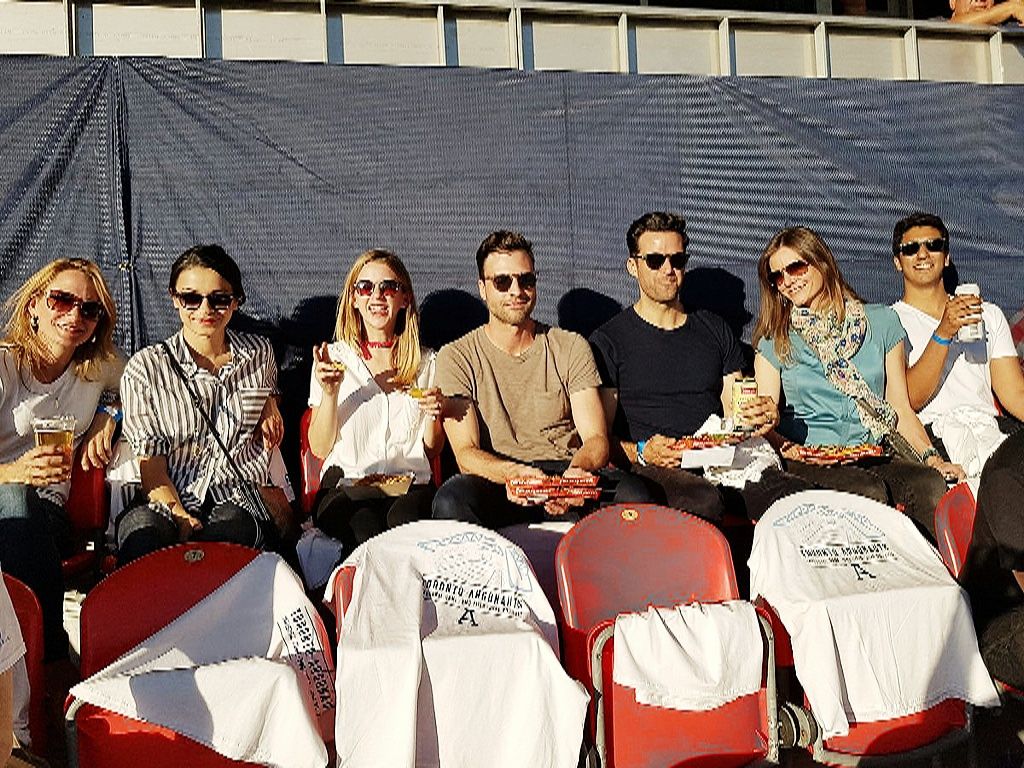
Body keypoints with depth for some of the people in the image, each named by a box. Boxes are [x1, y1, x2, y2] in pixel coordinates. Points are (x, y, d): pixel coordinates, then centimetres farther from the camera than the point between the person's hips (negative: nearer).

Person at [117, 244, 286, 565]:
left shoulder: (260, 354, 13)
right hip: (167, 499, -1)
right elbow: (149, 461, -2)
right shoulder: (145, 368, 3)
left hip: (239, 495, 2)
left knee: (234, 527, -36)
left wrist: (271, 408, 13)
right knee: (144, 530, -38)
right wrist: (180, 516, -18)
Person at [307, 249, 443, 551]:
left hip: (410, 486, 1)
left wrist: (433, 414, -3)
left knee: (405, 515, -34)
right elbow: (320, 448, 6)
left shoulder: (426, 363, 14)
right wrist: (329, 393, -9)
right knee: (364, 524, -35)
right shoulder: (335, 357, 10)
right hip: (346, 487, -1)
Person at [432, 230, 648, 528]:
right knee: (450, 500, -36)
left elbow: (596, 438, 1)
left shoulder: (571, 347, 9)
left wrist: (576, 472, -24)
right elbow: (465, 452, -6)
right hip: (497, 483, -1)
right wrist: (513, 473, -29)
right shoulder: (457, 357, 4)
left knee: (633, 494, -32)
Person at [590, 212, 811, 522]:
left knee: (796, 493, -29)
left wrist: (763, 415, -2)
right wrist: (641, 453, -16)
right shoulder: (609, 340, 9)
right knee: (704, 501, -39)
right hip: (650, 470, -3)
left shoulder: (714, 330, 24)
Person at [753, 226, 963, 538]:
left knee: (930, 485, -30)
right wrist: (786, 447, -16)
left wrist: (931, 456, -2)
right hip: (808, 461, -2)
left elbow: (901, 409, 14)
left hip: (874, 454, 2)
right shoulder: (774, 343, 10)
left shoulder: (881, 322, 14)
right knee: (869, 492, -34)